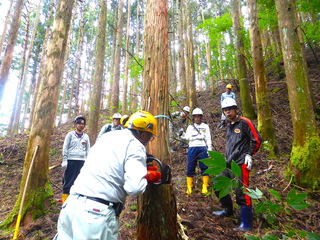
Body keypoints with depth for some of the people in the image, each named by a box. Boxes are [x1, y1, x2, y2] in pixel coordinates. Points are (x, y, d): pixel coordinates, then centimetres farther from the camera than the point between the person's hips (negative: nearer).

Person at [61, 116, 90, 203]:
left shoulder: (86, 136, 13)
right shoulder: (70, 134, 6)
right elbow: (65, 148, 3)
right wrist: (64, 161, -4)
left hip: (82, 162, 2)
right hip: (71, 161, -2)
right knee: (68, 181, -1)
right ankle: (65, 200, 9)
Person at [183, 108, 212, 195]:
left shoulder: (205, 126, 15)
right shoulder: (190, 127, 17)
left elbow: (208, 139, 8)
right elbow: (187, 137, 1)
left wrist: (210, 149, -3)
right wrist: (198, 137, -9)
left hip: (202, 148, -1)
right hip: (192, 148, 1)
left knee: (204, 167, -3)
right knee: (190, 168, 1)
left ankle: (205, 187, 4)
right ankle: (189, 187, 8)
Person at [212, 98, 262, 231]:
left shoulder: (244, 122, -7)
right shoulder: (229, 126, 16)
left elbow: (257, 140, -8)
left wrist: (249, 155, -9)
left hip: (240, 164, -8)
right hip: (228, 164, 8)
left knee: (241, 193, -6)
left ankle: (246, 224, 11)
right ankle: (228, 210, 34)